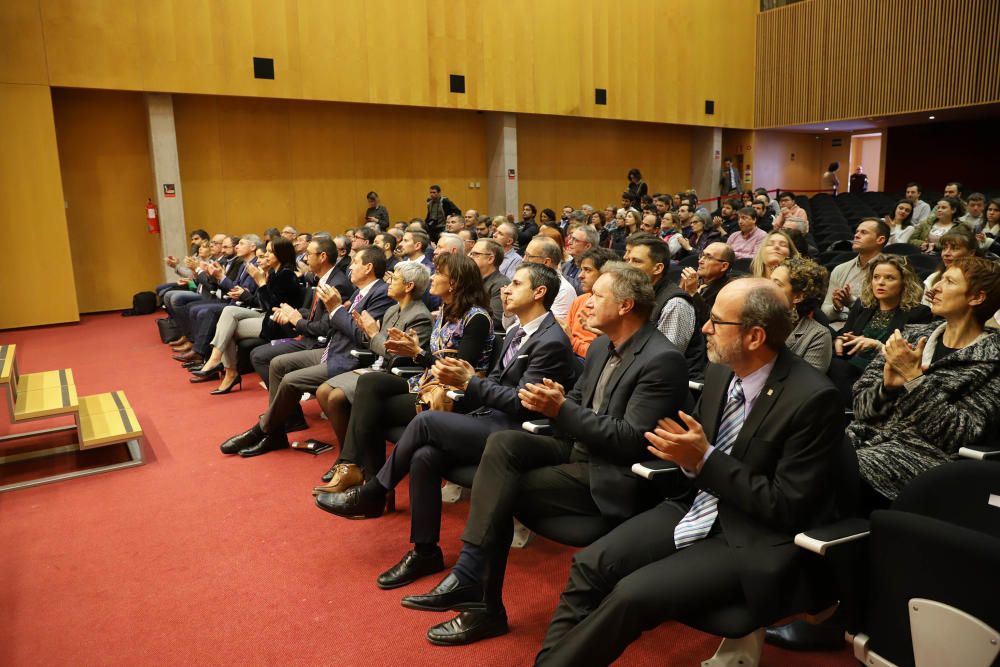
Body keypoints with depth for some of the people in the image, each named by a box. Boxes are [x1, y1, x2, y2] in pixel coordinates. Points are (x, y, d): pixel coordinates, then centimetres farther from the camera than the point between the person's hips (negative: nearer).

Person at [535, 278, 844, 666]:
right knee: (590, 564, -9)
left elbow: (787, 509, -18)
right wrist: (687, 453, -11)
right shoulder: (720, 373, 2)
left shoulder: (814, 398, -20)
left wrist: (704, 459, -23)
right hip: (697, 510, 7)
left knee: (634, 594, -23)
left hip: (751, 542, -7)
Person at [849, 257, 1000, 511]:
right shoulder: (912, 335, 14)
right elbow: (860, 406, 10)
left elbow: (961, 434, -10)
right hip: (866, 435, 5)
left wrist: (914, 378, -14)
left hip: (923, 453, -5)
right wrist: (888, 385, -11)